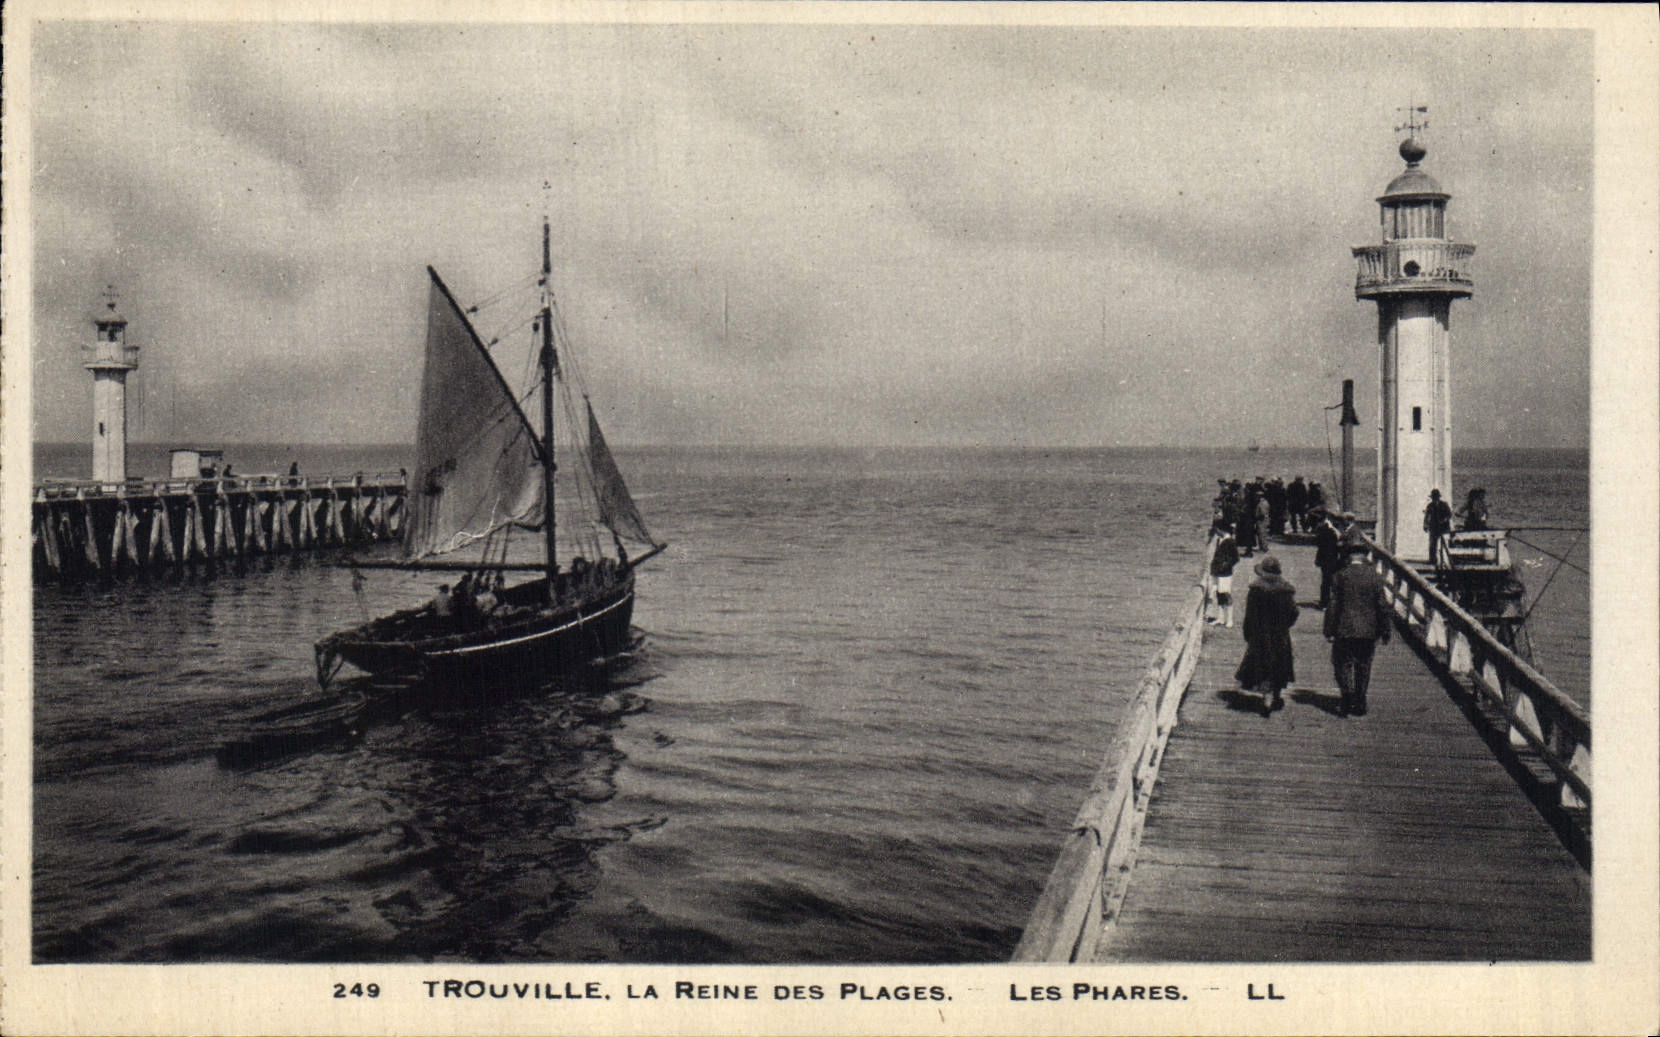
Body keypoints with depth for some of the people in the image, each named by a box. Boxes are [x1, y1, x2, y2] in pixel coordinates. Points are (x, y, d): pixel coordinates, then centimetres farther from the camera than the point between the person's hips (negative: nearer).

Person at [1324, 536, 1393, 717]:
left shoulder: (1341, 576, -7)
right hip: (1369, 631, 2)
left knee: (1342, 663, 7)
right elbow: (1383, 606, 1)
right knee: (1363, 666, 12)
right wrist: (1385, 632, 8)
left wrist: (1329, 630, -1)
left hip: (1345, 630, -2)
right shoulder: (1375, 576, -2)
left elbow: (1333, 605, -7)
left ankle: (1347, 697, -11)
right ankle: (1359, 704, 16)